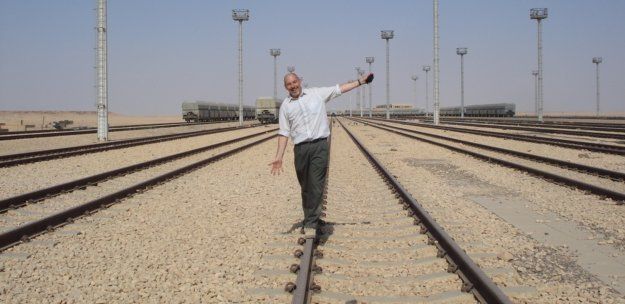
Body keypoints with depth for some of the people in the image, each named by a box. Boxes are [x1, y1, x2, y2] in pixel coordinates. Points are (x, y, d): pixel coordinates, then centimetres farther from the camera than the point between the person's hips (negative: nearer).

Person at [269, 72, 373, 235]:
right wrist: (279, 157, 0)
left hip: (320, 145, -2)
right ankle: (312, 218, 26)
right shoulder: (285, 106, 9)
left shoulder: (317, 93, 8)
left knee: (316, 185, -11)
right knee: (305, 187, 10)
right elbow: (284, 133, 7)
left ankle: (310, 223, -11)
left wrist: (361, 80, 10)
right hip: (301, 148, 2)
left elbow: (340, 88, 14)